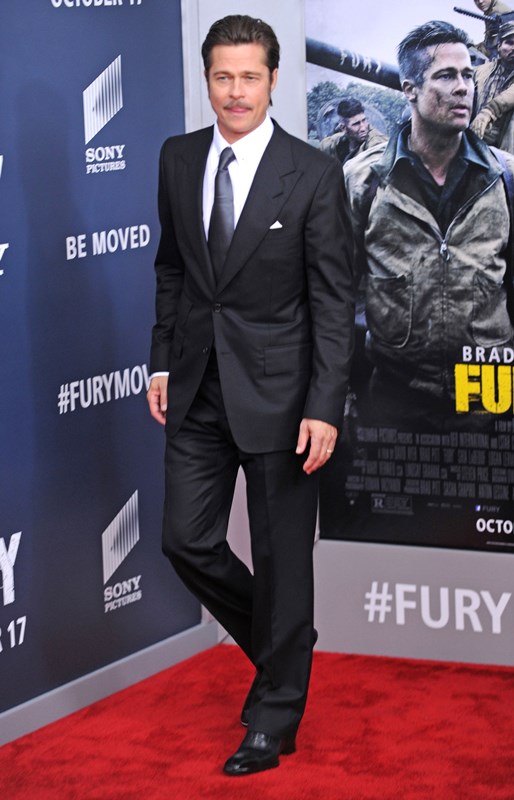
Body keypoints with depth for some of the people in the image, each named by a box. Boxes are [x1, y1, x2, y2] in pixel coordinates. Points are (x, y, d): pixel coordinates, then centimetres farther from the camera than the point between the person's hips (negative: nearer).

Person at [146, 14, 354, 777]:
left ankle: (275, 714, 19)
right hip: (198, 389, 5)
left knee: (281, 557, 4)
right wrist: (162, 362, 10)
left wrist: (324, 409, -16)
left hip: (276, 392, -5)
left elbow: (334, 301, -11)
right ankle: (277, 646, 33)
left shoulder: (313, 174, -11)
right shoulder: (179, 158, 4)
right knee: (187, 540, 6)